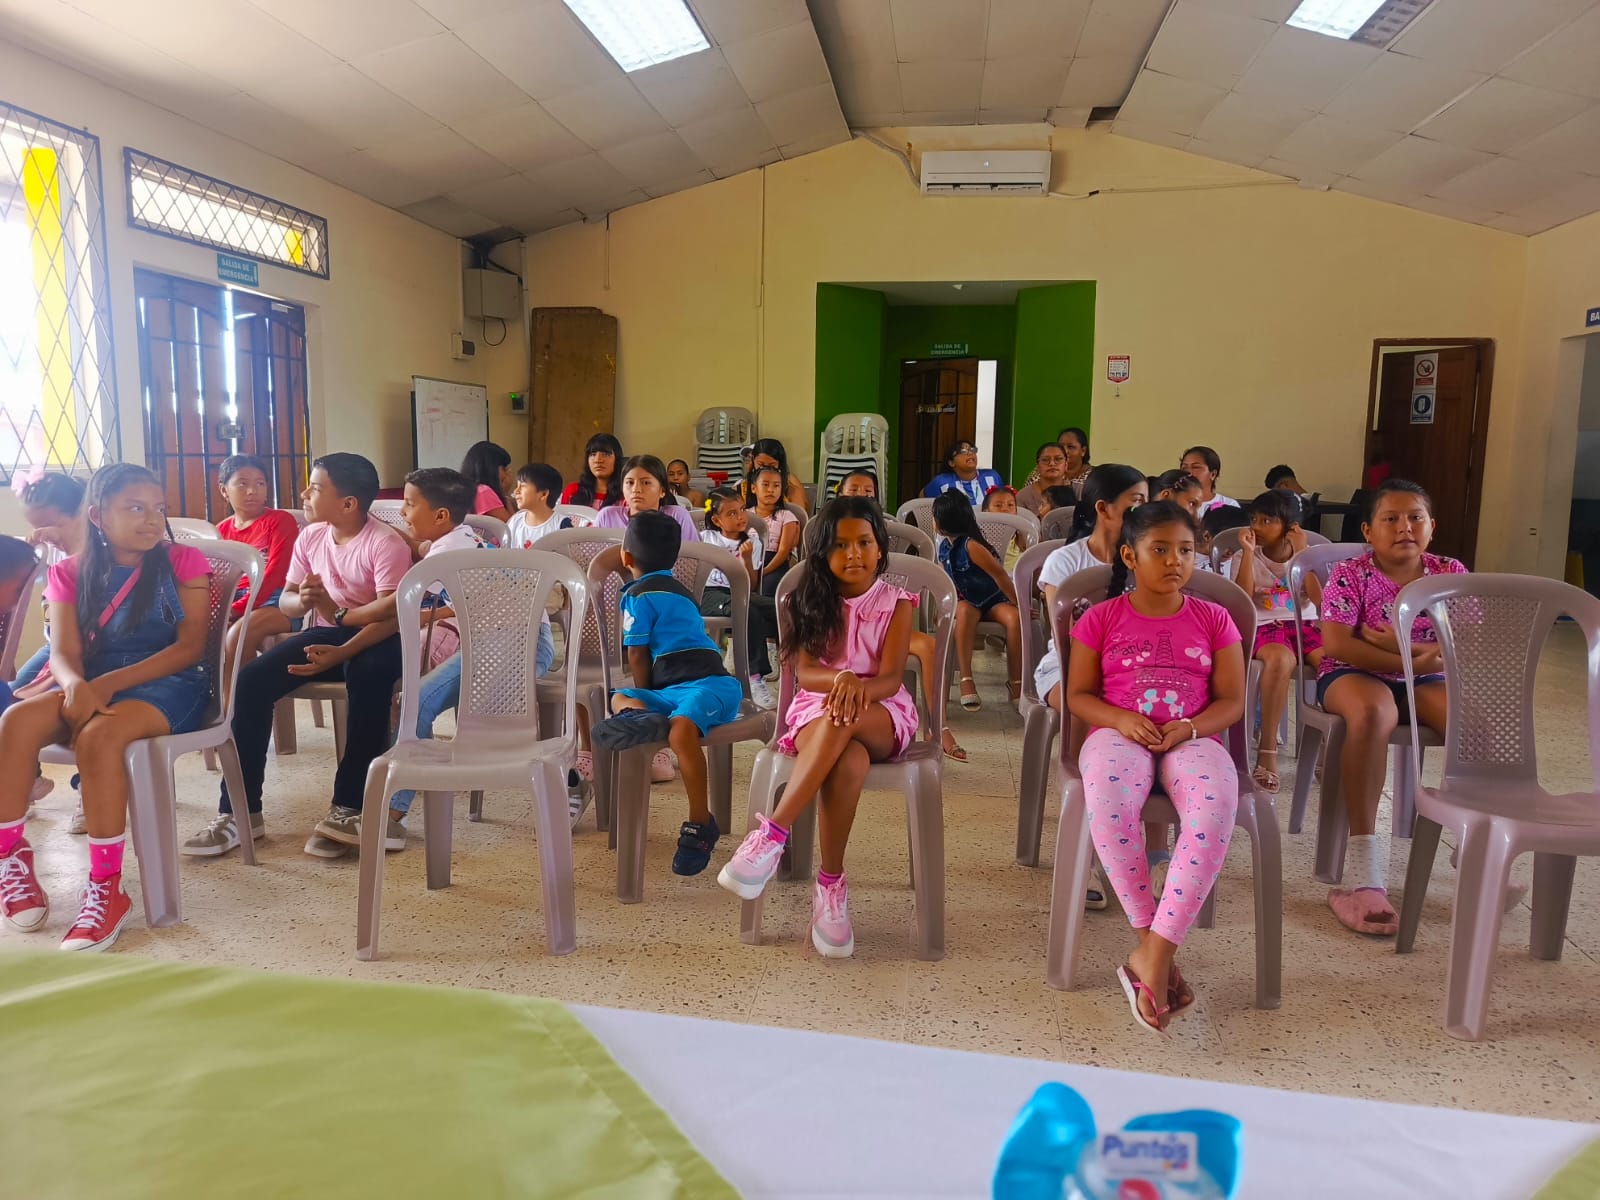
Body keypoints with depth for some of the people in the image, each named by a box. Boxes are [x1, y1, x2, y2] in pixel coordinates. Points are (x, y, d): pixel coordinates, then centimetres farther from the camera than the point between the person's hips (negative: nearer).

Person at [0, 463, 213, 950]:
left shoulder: (183, 562, 1)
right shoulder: (71, 574, 11)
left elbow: (190, 646, -7)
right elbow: (64, 652, 1)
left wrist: (109, 683, -17)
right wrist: (77, 685, -24)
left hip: (169, 683, -4)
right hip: (93, 685, 4)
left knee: (99, 734, -34)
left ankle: (106, 888, -26)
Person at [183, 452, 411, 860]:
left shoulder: (385, 543, -15)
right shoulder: (310, 537, 7)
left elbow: (392, 608, -24)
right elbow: (285, 600, 9)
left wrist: (338, 614, -26)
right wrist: (302, 600, -14)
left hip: (373, 636, -6)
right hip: (322, 633, 7)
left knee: (368, 678, -40)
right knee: (250, 680, -15)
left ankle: (347, 808, -28)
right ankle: (239, 811, -9)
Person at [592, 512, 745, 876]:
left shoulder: (638, 595, -2)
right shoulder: (674, 589, 26)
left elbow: (638, 657, 0)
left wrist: (645, 696, 14)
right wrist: (646, 702, 33)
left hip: (707, 684, -10)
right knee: (620, 697, 9)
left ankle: (700, 824, -30)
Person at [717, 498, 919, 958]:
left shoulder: (897, 603, 2)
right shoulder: (812, 601, 8)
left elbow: (890, 679, -8)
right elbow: (804, 672, -4)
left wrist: (858, 687, -32)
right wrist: (841, 678, -28)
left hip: (883, 717, -1)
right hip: (816, 712, 1)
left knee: (844, 717, -40)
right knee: (847, 760, -38)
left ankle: (772, 834, -40)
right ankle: (831, 886, -32)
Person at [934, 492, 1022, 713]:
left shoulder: (970, 546, -21)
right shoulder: (944, 547, 2)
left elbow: (999, 574, -22)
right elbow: (945, 581, 15)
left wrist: (1019, 605, -19)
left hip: (993, 601, -4)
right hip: (967, 602, 4)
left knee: (1015, 618, -35)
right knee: (964, 611, -34)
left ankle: (1015, 682, -23)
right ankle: (966, 679, -38)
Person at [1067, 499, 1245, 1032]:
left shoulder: (1212, 618, 11)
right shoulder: (1101, 618, 7)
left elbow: (1231, 700, 8)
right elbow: (1079, 695, 7)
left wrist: (1189, 727, -13)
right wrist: (1121, 719, -14)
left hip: (1192, 737, 1)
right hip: (1119, 733, -1)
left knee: (1215, 807, -36)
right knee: (1108, 799, -39)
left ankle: (1152, 957, -30)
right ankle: (1153, 950, -25)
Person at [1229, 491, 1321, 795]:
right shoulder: (1246, 557, 9)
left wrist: (1301, 553, -6)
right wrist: (1248, 552, -10)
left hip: (1304, 624, 3)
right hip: (1266, 627, -2)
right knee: (1280, 659, -40)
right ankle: (1267, 749, -35)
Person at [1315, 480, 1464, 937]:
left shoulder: (1451, 574, 5)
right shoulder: (1349, 575, -6)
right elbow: (1335, 645, -18)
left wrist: (1404, 646, -18)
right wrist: (1414, 662, -21)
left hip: (1426, 680, 4)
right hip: (1354, 676, -4)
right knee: (1374, 712, -39)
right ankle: (1367, 874, -39)